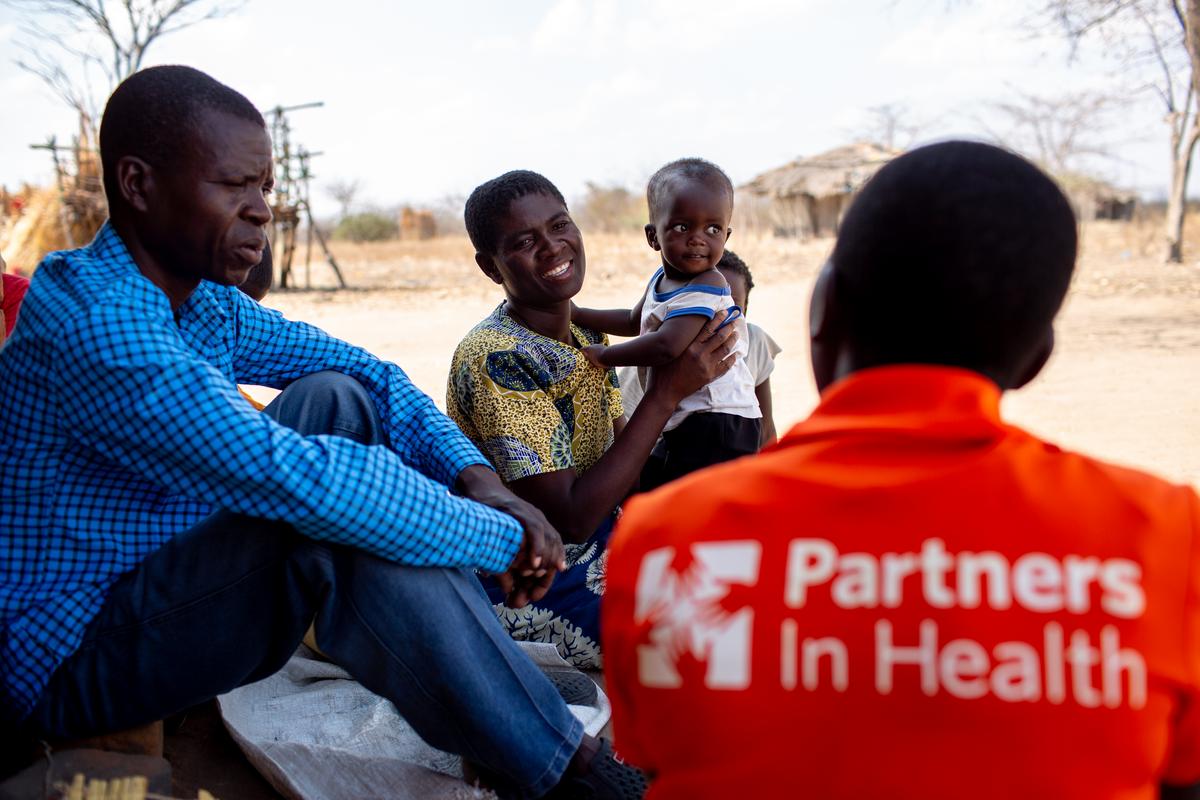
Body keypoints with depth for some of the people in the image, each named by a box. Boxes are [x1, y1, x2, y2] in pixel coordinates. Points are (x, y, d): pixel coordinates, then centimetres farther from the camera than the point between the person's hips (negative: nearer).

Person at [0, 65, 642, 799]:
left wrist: (480, 479, -13)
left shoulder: (208, 302, 3)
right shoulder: (91, 320, -27)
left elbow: (366, 371, 6)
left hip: (168, 592, 9)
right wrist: (504, 538, -27)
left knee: (335, 398, -4)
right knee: (343, 523, -32)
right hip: (70, 663, -9)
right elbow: (290, 478, -37)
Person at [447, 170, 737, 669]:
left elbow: (619, 472, 9)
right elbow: (570, 518, -26)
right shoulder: (495, 359, -24)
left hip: (595, 544, 8)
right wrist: (667, 392, -25)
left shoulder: (585, 337, 3)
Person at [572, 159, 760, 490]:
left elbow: (667, 345, -35)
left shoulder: (706, 288, -22)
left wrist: (603, 355, -21)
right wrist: (575, 314, 18)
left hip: (718, 425, -10)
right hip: (683, 425, 10)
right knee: (649, 492, 21)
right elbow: (634, 320, 27)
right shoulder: (662, 279, 8)